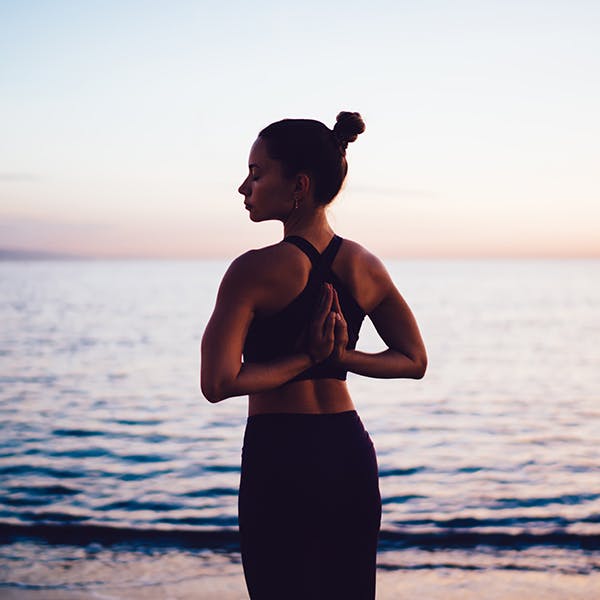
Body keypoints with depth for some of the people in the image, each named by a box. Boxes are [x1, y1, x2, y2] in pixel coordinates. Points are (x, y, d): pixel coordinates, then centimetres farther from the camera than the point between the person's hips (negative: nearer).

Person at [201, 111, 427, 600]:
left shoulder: (255, 271, -14)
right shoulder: (365, 266, 3)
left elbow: (217, 384, -19)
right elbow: (414, 361, 11)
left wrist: (303, 361, -11)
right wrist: (341, 358, -1)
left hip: (280, 458, -6)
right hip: (351, 454, 6)